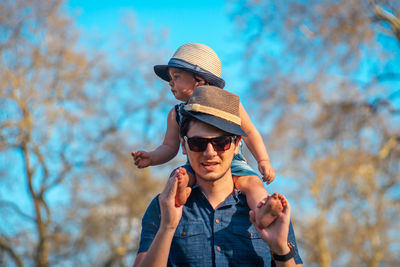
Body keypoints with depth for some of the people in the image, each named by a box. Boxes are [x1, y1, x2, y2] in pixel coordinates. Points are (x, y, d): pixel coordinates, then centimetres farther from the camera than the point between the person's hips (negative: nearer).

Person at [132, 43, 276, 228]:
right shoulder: (177, 114, 11)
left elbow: (249, 132, 8)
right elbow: (170, 147, 12)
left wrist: (263, 161, -1)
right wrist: (151, 158, -8)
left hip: (232, 163, -3)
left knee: (250, 181, -31)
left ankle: (263, 214, -52)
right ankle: (179, 194, -55)